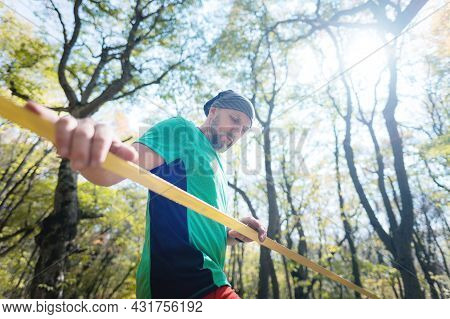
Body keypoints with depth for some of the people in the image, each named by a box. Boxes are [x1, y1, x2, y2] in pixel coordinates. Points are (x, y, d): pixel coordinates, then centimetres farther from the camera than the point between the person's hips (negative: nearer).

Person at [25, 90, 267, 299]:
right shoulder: (182, 130, -3)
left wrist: (235, 235, 7)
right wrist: (90, 146, -41)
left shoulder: (215, 169, 21)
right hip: (189, 281, -9)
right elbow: (125, 161, -20)